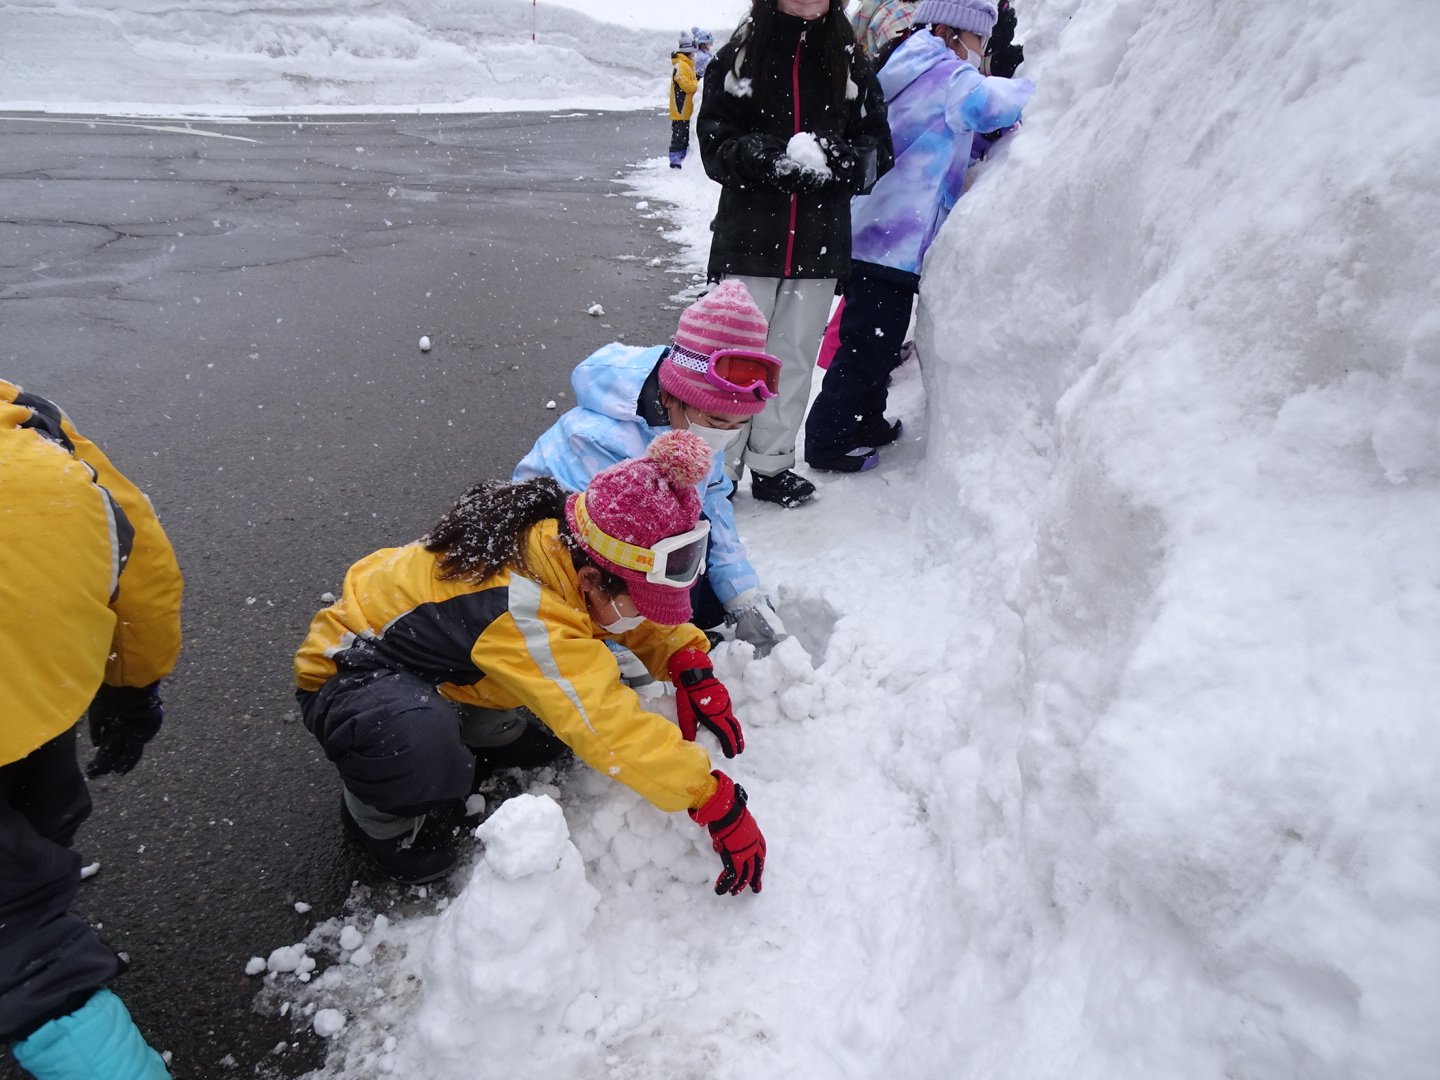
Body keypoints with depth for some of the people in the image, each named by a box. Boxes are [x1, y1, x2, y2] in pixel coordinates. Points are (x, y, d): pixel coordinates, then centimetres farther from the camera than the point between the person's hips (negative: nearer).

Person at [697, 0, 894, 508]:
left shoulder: (851, 66, 8)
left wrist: (831, 159, -16)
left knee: (794, 357, 8)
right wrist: (773, 155, -20)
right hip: (748, 241, -2)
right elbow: (715, 146, -2)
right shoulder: (737, 59, 4)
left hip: (818, 245, 2)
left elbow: (877, 150, 4)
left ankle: (771, 464, 20)